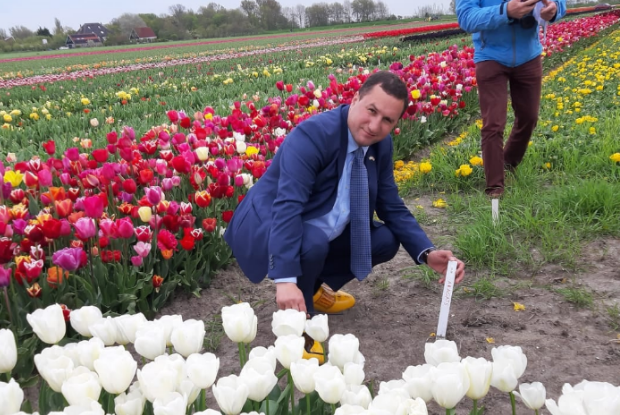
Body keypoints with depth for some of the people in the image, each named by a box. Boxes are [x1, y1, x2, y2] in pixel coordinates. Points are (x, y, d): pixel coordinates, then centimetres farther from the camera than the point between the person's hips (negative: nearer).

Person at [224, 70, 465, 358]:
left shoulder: (381, 144, -4)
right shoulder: (312, 134, -28)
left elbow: (392, 207, 3)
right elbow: (287, 208, -37)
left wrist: (427, 253, -12)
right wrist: (285, 280, -46)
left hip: (322, 229, 8)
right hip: (270, 225, -7)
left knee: (386, 240, -1)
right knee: (313, 242, -37)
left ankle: (316, 288, 17)